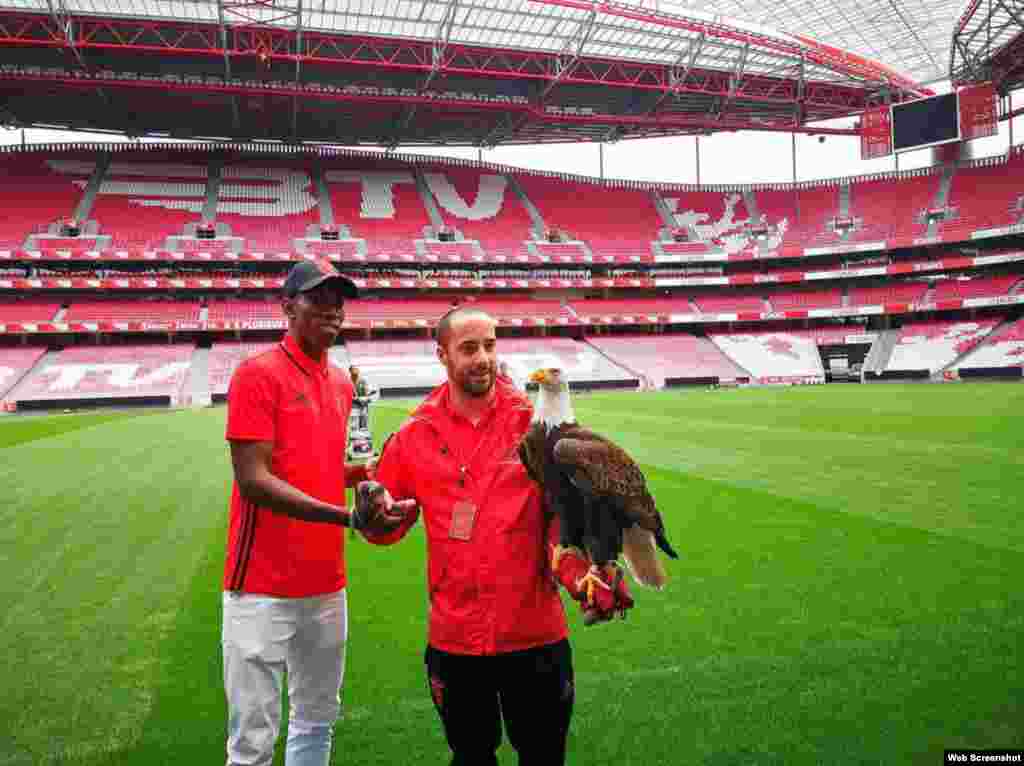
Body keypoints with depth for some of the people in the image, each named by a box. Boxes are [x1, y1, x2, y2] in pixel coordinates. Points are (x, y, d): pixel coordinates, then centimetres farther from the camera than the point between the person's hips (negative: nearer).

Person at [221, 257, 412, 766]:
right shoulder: (258, 375, -12)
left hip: (328, 584, 7)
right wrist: (350, 517, -24)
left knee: (318, 722, 20)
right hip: (264, 587, -7)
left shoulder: (342, 383, 11)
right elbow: (253, 480, -19)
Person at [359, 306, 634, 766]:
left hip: (535, 633, -1)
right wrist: (378, 511, -15)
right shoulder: (416, 435, -2)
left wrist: (582, 576, -21)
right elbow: (387, 526, 7)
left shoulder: (534, 421, -7)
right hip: (454, 639, 1)